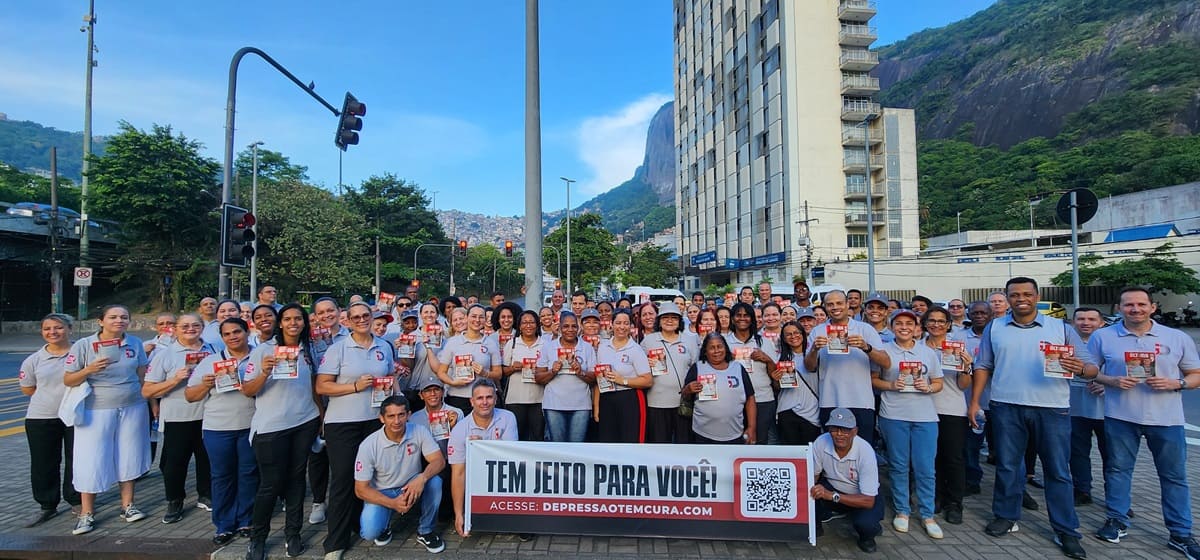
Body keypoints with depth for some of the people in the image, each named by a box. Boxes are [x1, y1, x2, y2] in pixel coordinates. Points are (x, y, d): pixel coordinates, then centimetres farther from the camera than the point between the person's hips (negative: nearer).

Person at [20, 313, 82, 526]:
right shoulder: (33, 360, 2)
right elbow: (27, 389, 10)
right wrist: (54, 392, -1)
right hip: (41, 419, 2)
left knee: (76, 460, 7)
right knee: (44, 464, 8)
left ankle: (76, 500, 23)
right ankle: (47, 506, 22)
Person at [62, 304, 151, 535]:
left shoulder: (135, 343, 2)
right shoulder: (83, 345, -6)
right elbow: (68, 380, -5)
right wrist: (89, 370, -24)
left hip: (132, 409, 2)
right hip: (97, 411, -2)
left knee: (128, 457, 10)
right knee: (92, 461, 1)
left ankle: (127, 506, 21)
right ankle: (87, 514, 16)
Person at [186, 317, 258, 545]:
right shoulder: (210, 361, 6)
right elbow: (190, 395, 7)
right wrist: (205, 385, -12)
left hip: (251, 427, -1)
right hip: (217, 428, 1)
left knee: (249, 474, 7)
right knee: (222, 476, 8)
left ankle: (245, 522, 21)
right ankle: (224, 525, 21)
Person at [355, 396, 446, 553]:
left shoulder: (419, 431, -17)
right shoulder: (368, 446, -20)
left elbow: (439, 461, -20)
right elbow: (361, 489, -14)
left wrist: (422, 477, -42)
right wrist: (392, 503, -28)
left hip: (412, 488, 1)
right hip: (381, 493, -1)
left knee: (435, 481, -30)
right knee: (370, 532, -28)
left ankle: (425, 531, -5)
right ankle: (384, 525, 13)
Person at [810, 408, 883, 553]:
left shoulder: (865, 451, -30)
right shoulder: (821, 443, -23)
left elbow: (868, 501, -29)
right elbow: (812, 475, -7)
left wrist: (832, 495, -40)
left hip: (862, 497, -2)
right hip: (831, 488, 2)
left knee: (865, 523, -33)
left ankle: (866, 537, 5)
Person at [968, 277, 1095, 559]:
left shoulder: (1060, 328, 3)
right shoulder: (994, 328, 6)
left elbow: (1090, 368, 1)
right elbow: (983, 366, 8)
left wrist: (1080, 368, -23)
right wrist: (974, 401, 3)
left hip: (1052, 408, -1)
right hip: (1006, 407, 1)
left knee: (1057, 470, 6)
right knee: (1007, 465, 10)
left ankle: (1066, 531, 18)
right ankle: (1006, 516, 24)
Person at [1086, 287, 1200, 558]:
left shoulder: (1178, 338, 3)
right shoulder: (1102, 337, -1)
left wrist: (1176, 383, -13)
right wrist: (1111, 381, -14)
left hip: (1167, 419, 1)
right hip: (1120, 417, -1)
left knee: (1174, 475, 9)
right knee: (1118, 469, 9)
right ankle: (1117, 520, 22)